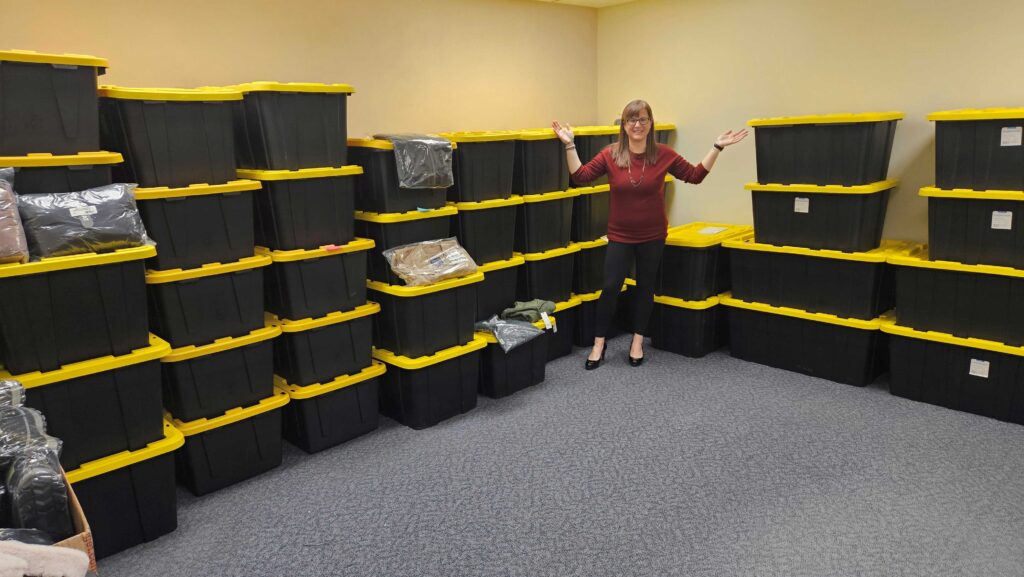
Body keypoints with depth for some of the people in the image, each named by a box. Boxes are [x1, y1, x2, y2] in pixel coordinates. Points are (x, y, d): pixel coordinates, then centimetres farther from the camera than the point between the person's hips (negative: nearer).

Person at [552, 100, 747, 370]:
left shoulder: (663, 154, -6)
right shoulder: (610, 154, -8)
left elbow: (695, 175, 0)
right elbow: (580, 176, -10)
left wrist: (717, 148, -6)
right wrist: (570, 145, -16)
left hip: (652, 236, 1)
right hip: (620, 236, -1)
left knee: (646, 287, 11)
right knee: (610, 287, -3)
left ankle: (637, 341, 27)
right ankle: (599, 343, 13)